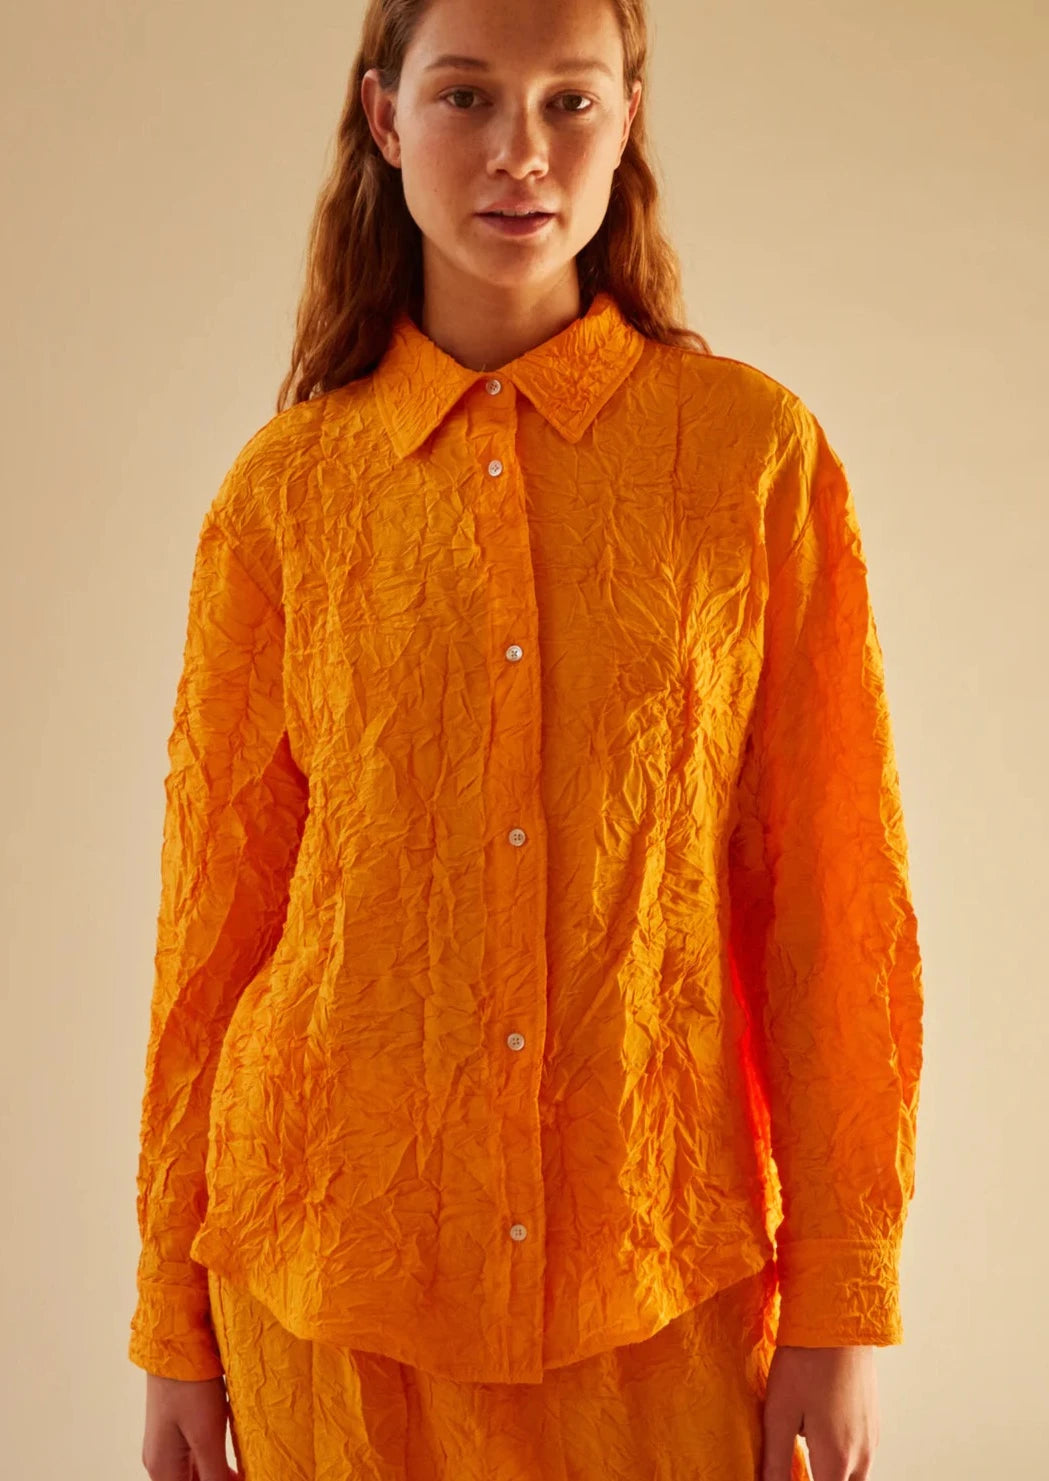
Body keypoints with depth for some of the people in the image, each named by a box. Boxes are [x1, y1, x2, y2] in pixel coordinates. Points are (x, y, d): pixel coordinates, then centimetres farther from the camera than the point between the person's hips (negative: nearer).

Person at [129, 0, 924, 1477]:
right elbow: (217, 907, 3)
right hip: (337, 1256, 1)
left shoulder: (758, 451, -3)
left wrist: (844, 1309, -4)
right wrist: (175, 1327, 6)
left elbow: (838, 894, -3)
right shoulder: (286, 487, -1)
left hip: (667, 1274, 0)